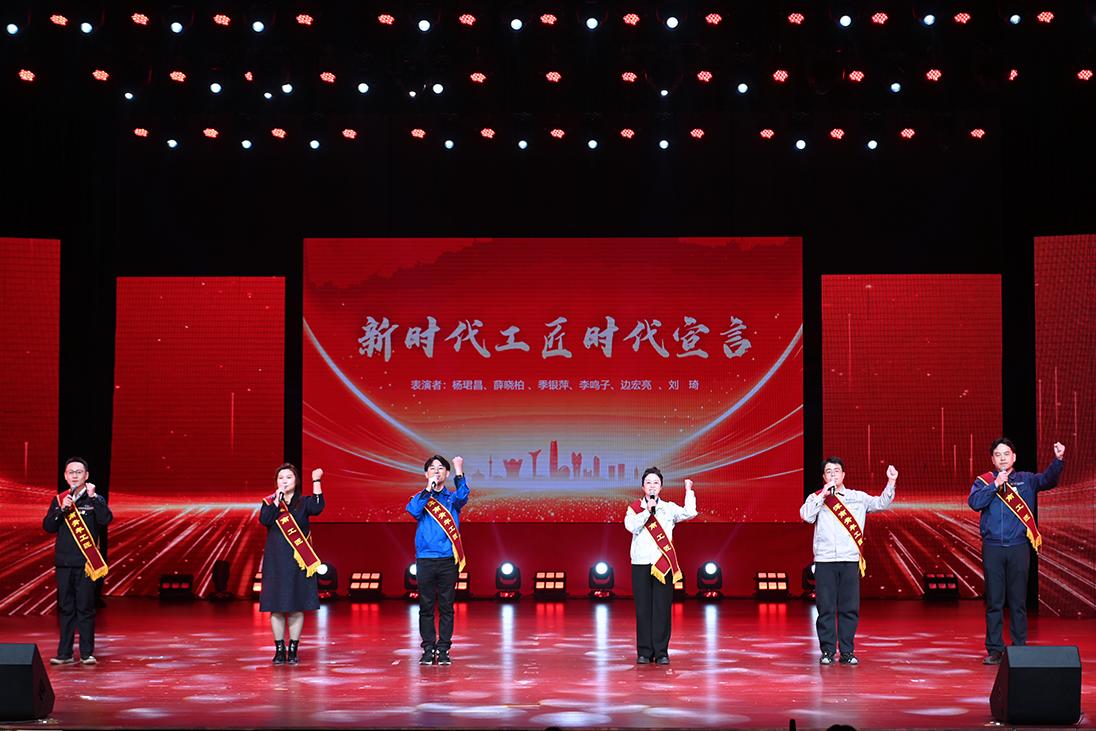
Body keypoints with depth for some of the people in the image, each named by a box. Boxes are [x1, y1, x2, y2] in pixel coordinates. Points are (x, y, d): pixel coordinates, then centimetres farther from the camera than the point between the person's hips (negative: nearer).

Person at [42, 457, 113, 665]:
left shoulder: (95, 499, 3)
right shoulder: (59, 500, 11)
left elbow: (106, 519, -14)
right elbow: (47, 527, 3)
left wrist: (93, 497, -17)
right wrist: (62, 509, -10)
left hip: (86, 562, -3)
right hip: (64, 562, 3)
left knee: (85, 608, -2)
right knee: (65, 608, 6)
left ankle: (87, 653, 3)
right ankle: (64, 653, 10)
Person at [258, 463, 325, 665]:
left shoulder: (303, 503, 4)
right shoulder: (270, 502, 6)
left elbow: (317, 508, -19)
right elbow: (264, 520, -13)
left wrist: (317, 481, -20)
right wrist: (277, 501, -15)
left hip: (298, 562, 0)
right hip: (276, 562, 1)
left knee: (297, 608, 1)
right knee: (276, 607, 1)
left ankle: (293, 650, 9)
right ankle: (279, 650, 10)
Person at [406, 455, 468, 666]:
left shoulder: (452, 498, 11)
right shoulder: (419, 498, 10)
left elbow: (463, 497, -12)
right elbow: (414, 510, -11)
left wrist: (459, 472, -24)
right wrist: (428, 489, -17)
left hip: (448, 560, 0)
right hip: (425, 559, 0)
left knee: (446, 607, 1)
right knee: (426, 607, 2)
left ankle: (444, 650, 6)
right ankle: (428, 650, 7)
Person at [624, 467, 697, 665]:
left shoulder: (669, 508, 9)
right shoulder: (634, 508, 9)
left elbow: (689, 513, -5)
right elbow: (631, 526, -9)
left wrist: (689, 491, -2)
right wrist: (647, 511, -13)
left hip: (663, 565, 0)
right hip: (640, 565, 0)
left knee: (662, 608, -2)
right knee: (643, 608, 0)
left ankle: (661, 652, 3)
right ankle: (644, 652, 5)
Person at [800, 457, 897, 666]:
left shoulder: (858, 498, 15)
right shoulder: (816, 498, 8)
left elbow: (881, 503, 7)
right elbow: (806, 515, -8)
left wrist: (891, 482, -5)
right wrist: (824, 494, -9)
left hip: (850, 560, 1)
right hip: (824, 560, -1)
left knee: (850, 608, 1)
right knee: (826, 608, -1)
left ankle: (847, 652, 8)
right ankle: (827, 651, 6)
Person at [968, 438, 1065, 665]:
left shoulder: (1026, 480, 9)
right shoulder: (983, 481, 9)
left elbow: (1049, 480, -8)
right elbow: (974, 502, -7)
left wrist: (1058, 460, -26)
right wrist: (995, 485, -13)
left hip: (1019, 546, 0)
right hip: (992, 546, 0)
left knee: (1018, 600, 3)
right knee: (994, 601, 2)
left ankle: (1019, 648, 9)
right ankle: (994, 649, 6)